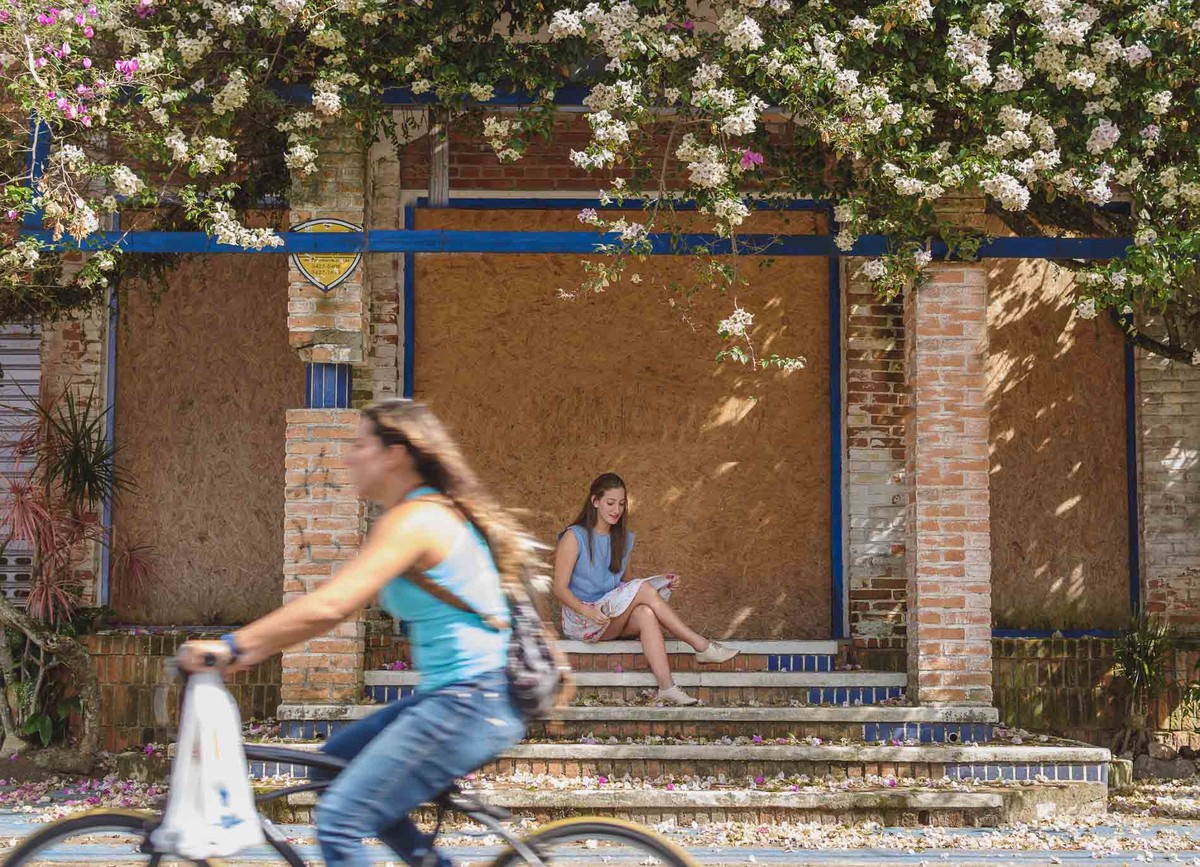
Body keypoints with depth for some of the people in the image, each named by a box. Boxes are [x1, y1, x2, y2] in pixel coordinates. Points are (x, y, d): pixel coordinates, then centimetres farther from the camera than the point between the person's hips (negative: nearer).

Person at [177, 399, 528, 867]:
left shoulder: (414, 520, -15)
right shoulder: (433, 512, 17)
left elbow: (328, 606, -23)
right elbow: (335, 606, 16)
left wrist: (232, 646, -18)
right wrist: (247, 651, 11)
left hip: (468, 702, -11)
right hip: (457, 695, 11)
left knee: (339, 823, -12)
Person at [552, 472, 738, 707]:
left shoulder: (624, 539, 14)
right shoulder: (574, 537, -5)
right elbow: (560, 588, -10)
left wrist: (661, 583, 2)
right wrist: (588, 611, -28)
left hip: (614, 622, 5)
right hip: (580, 623, -5)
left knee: (645, 613, -32)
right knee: (643, 590, -27)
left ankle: (667, 687, -46)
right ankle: (702, 647, -25)